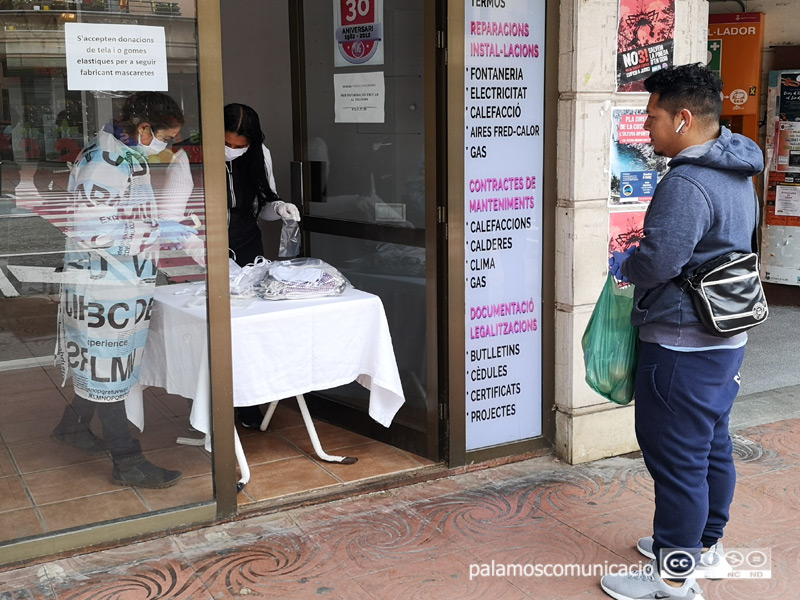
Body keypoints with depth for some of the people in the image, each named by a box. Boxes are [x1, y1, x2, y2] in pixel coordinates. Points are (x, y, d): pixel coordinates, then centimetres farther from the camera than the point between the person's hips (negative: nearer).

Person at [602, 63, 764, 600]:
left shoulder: (687, 184, -23)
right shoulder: (738, 174, 10)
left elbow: (658, 261, -28)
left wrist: (623, 264, -6)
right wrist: (643, 257, 15)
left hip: (683, 345, -10)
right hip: (728, 335, 10)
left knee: (676, 458, 0)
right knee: (713, 445, 20)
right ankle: (706, 544, 35)